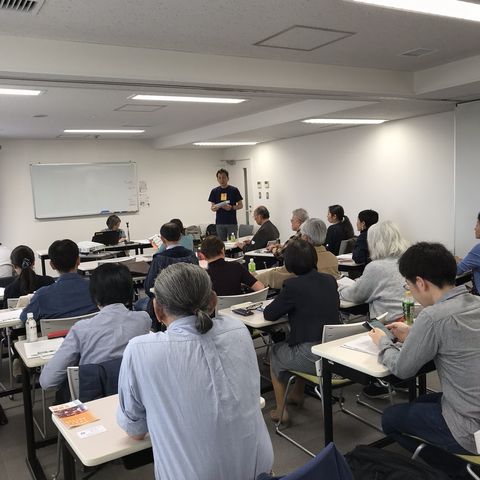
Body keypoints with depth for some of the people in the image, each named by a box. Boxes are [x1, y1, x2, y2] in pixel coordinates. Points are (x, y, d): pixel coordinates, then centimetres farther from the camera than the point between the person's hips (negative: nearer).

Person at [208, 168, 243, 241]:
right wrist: (215, 208, -13)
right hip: (219, 223, 2)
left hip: (232, 222, -2)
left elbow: (240, 205, 1)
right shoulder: (214, 191, 7)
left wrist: (231, 207, -17)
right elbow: (212, 207, 11)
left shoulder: (234, 190, -1)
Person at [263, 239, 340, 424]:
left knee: (275, 352, 24)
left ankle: (281, 410, 29)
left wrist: (283, 304, 14)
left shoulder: (293, 285, -15)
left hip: (313, 359, -6)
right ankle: (297, 395, 49)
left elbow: (268, 314, -5)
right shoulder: (330, 280, 3)